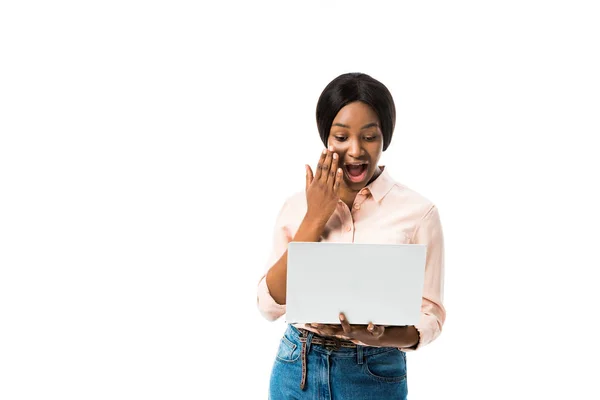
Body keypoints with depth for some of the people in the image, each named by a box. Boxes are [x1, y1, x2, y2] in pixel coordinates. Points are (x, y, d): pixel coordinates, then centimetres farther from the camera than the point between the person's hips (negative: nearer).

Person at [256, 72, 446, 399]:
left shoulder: (418, 212, -10)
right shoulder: (297, 206, -1)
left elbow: (430, 316, -7)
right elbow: (270, 305, -7)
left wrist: (380, 337, -26)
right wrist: (314, 219, -13)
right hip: (295, 367, 2)